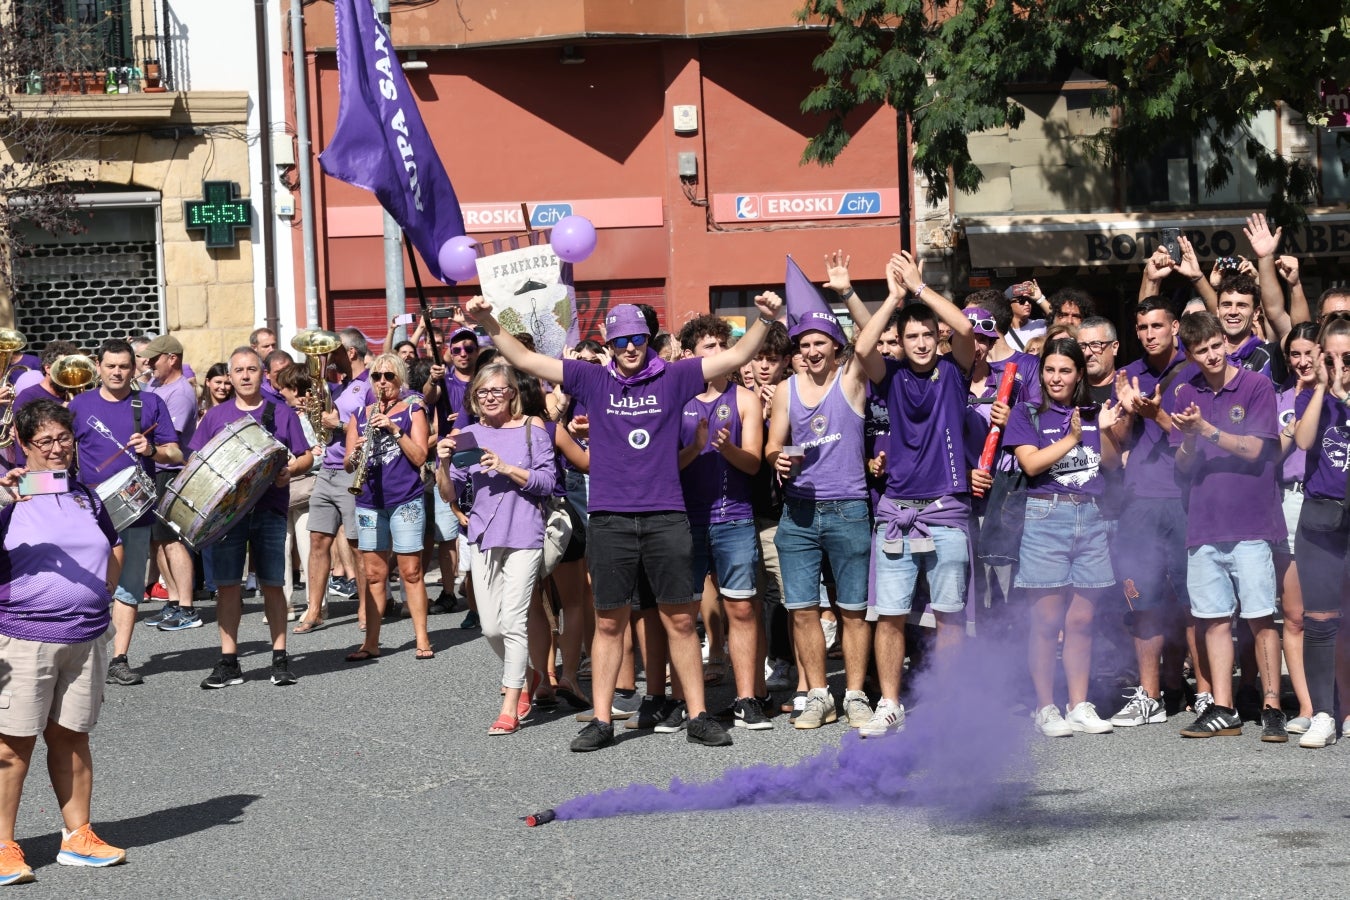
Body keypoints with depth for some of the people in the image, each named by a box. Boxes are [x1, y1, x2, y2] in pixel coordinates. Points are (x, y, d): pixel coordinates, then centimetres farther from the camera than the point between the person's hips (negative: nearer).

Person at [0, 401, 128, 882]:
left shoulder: (85, 495, 13)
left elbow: (114, 547, 25)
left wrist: (99, 597, 12)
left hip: (86, 637, 5)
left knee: (71, 736, 13)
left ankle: (78, 836, 21)